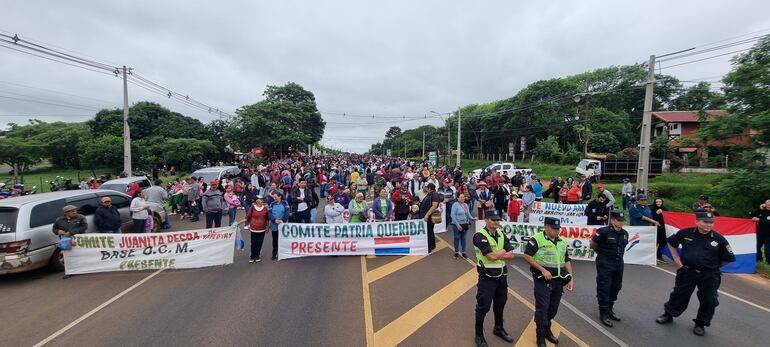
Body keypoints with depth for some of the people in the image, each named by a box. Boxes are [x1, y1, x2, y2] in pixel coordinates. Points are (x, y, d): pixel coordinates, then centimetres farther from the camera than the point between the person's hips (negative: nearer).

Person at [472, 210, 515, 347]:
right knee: (483, 306, 3)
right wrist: (503, 251, -8)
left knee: (500, 304, 22)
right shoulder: (480, 236, -20)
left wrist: (496, 255, -15)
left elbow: (511, 255, -1)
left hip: (502, 275, 7)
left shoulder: (501, 234, 4)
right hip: (487, 277, -7)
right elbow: (492, 256, -26)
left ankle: (498, 328, 44)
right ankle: (479, 335, 21)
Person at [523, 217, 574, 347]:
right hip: (543, 281, -6)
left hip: (558, 281, 6)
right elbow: (527, 256, -17)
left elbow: (567, 261, 15)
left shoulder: (562, 242, 11)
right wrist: (543, 270, -17)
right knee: (542, 308, 1)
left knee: (553, 308, 16)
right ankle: (541, 336, 15)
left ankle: (547, 330, 35)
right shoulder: (537, 239, -12)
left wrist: (571, 278, 7)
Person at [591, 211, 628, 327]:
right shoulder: (604, 231, -18)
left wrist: (619, 255, 13)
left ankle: (610, 309, 35)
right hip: (605, 264, -7)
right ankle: (603, 314, 9)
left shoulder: (624, 233, 4)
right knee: (604, 288, -2)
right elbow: (593, 245, -7)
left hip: (619, 263, 7)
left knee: (616, 287, 16)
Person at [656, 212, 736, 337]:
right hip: (687, 272, 0)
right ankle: (668, 314, 28)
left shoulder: (719, 239, -9)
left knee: (708, 300, 9)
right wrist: (677, 260, 8)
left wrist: (712, 266, 3)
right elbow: (671, 243, 11)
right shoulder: (685, 233, -7)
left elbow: (729, 259, 4)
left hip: (709, 276, 0)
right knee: (679, 295, 10)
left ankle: (701, 324, 29)